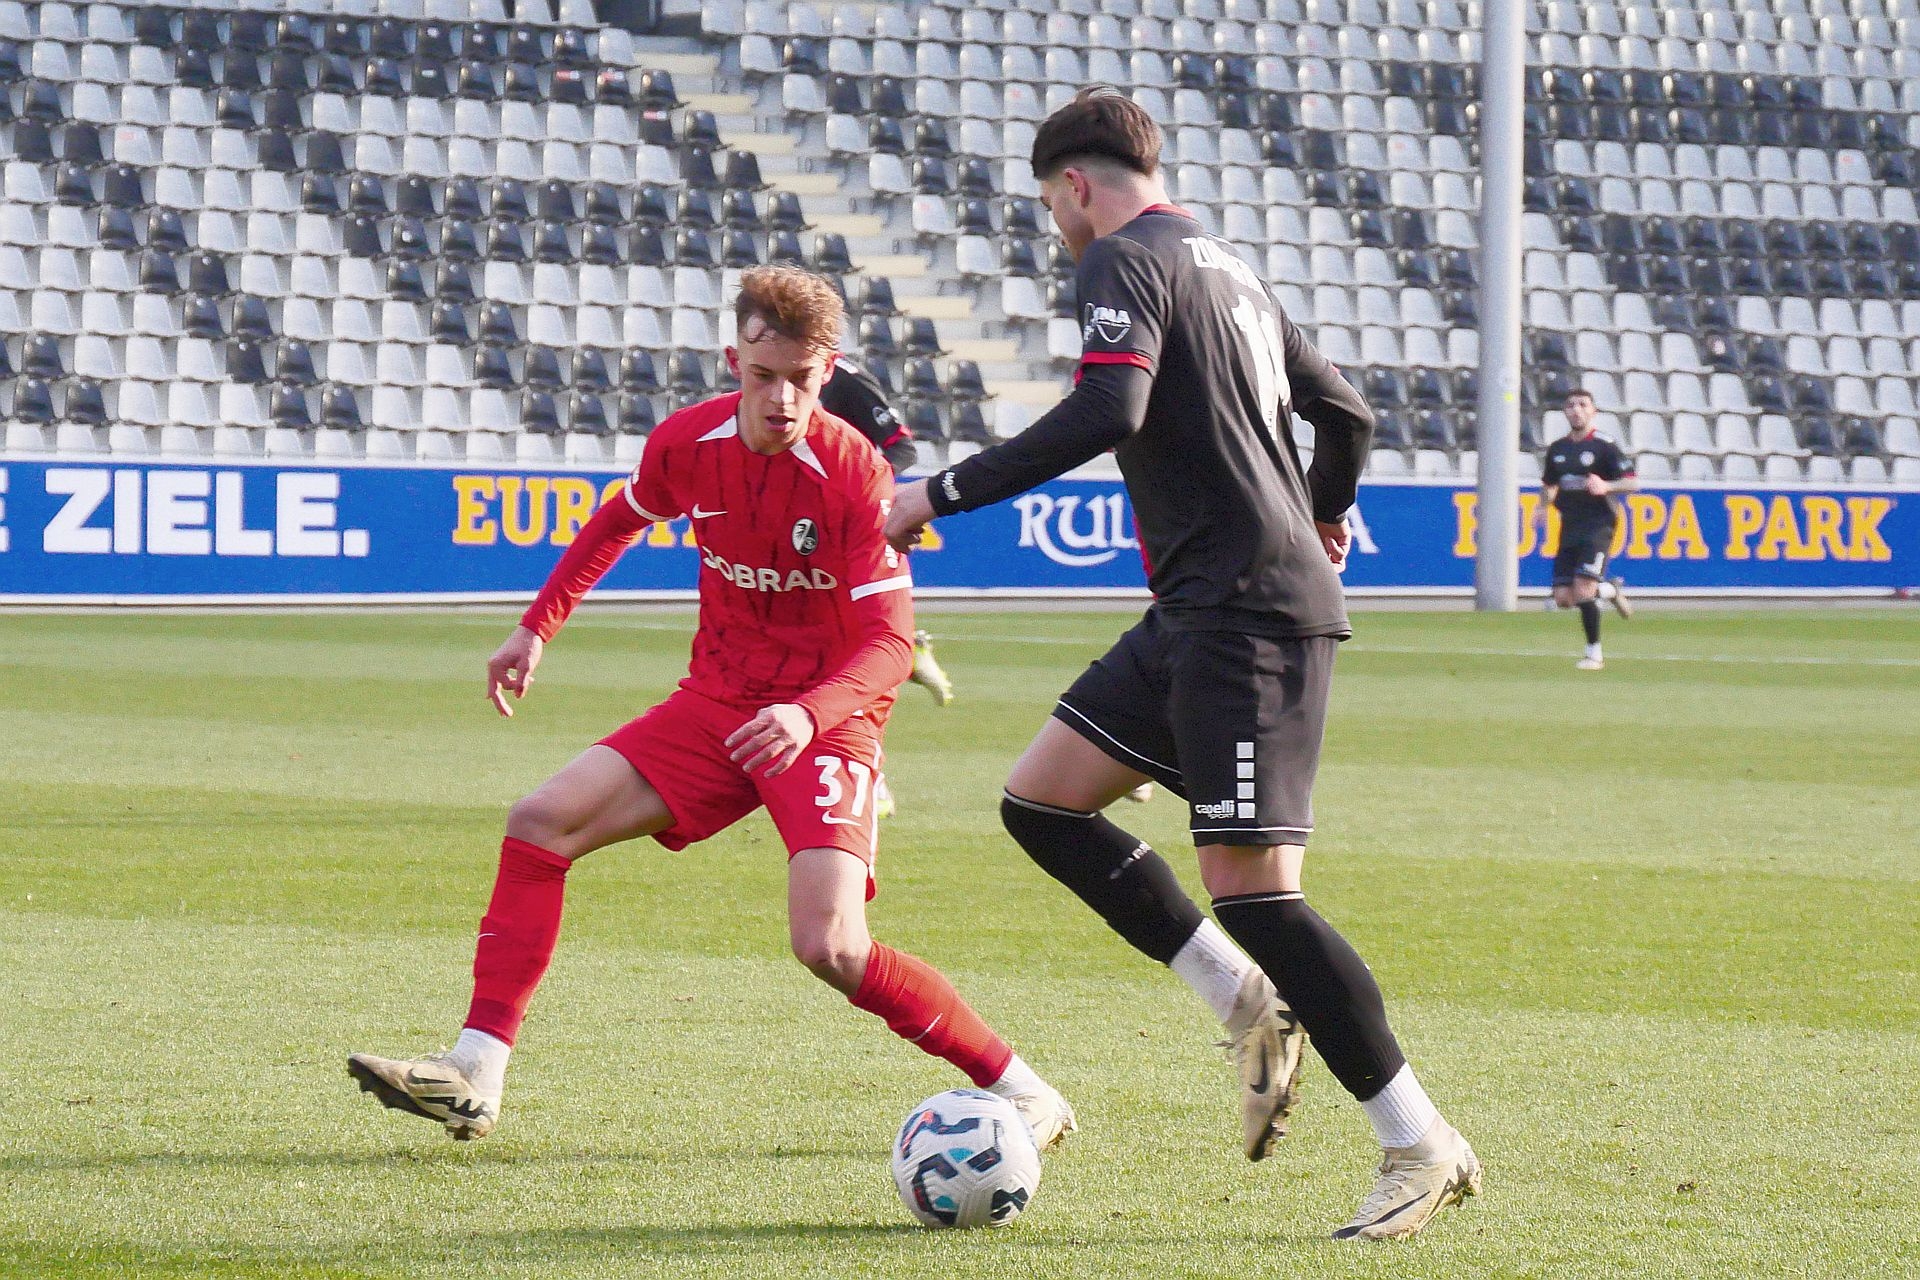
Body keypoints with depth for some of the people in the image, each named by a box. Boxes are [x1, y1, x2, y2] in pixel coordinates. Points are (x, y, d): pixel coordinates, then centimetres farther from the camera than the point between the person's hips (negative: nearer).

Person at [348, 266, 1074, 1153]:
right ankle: (475, 1078, -8)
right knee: (541, 823, -9)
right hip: (714, 704, 6)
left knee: (831, 948, -23)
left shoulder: (854, 474, -20)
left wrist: (808, 715, -40)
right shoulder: (688, 445, -4)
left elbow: (891, 642, -23)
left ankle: (1021, 1091, -8)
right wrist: (537, 627, 19)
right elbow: (619, 521, 20)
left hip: (824, 723, -6)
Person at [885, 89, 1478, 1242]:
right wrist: (1326, 513, 47)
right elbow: (1344, 410, 27)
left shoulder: (1126, 260, -7)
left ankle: (1423, 1147, -8)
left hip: (1248, 614, -10)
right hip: (1200, 616, 10)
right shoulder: (1228, 267, 20)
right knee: (1042, 803, 11)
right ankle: (1255, 1008, 8)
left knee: (1251, 887, -11)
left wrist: (942, 495, -17)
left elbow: (1106, 413, -22)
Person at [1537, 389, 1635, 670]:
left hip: (1598, 526, -6)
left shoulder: (1604, 446, -5)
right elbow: (1549, 485, 27)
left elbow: (1632, 483, -7)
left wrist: (1606, 486, -24)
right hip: (1569, 528, 6)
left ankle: (1594, 654, -4)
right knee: (1563, 598, 0)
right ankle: (1612, 590, 28)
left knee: (1583, 589, -18)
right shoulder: (1557, 449, 13)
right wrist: (1544, 507, 8)